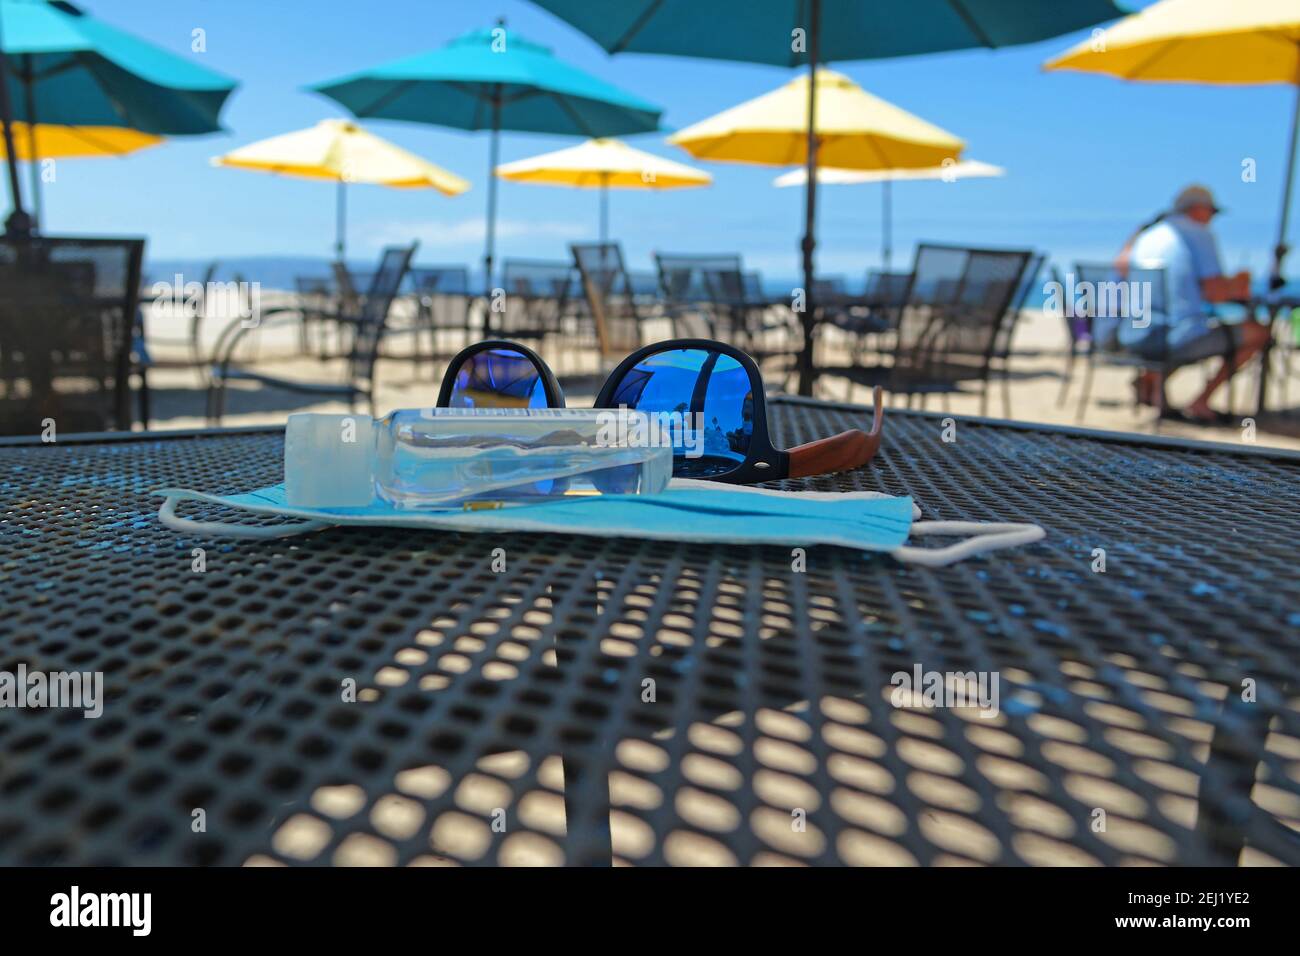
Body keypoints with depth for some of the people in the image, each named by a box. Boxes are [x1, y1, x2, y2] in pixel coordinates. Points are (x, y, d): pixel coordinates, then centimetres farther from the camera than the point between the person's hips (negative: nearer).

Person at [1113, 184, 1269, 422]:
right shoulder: (1201, 235, -4)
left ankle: (1150, 379, 18)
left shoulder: (1148, 233, 15)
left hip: (1133, 339, 7)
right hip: (1178, 339, -7)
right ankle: (1200, 402, 6)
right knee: (1258, 331, 10)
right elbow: (1215, 293, -12)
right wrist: (1236, 284, 11)